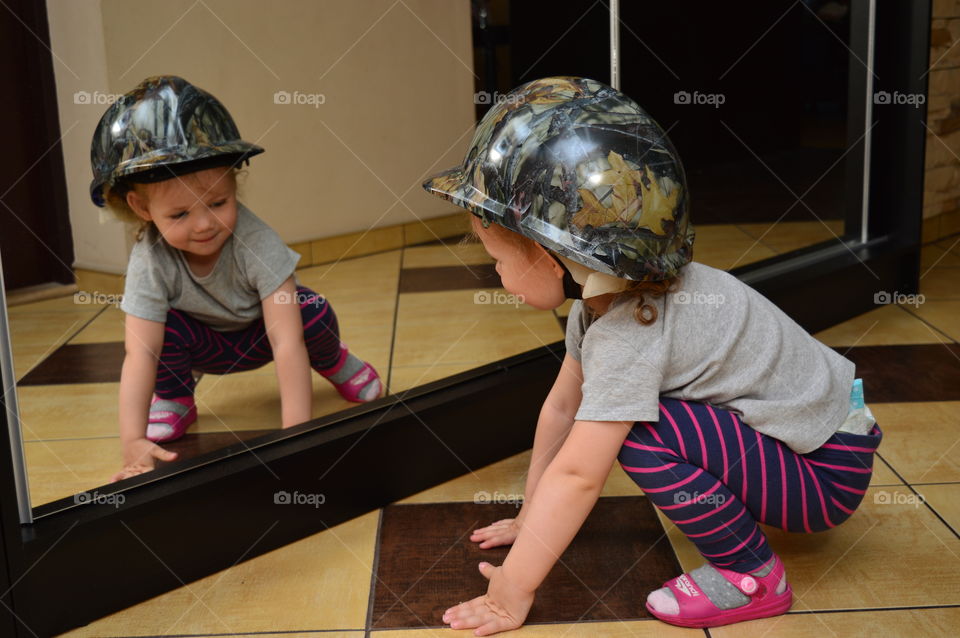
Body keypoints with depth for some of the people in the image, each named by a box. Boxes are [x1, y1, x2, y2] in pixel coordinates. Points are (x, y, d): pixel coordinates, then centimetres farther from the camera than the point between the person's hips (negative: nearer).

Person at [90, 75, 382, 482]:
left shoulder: (255, 240, -37)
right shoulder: (149, 261, -32)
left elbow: (285, 338, -43)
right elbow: (139, 354, -37)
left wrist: (296, 428, -51)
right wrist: (133, 442, -49)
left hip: (261, 332, -1)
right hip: (207, 346, 1)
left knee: (313, 313, -31)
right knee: (164, 326, -31)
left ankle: (333, 363, 5)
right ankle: (173, 399, 0)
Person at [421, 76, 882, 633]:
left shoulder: (630, 332, -29)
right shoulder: (603, 295, -1)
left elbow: (577, 475, -30)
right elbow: (562, 406, 5)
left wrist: (512, 593, -23)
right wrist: (533, 517, 11)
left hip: (828, 470, -9)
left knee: (639, 432, -25)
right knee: (616, 410, 11)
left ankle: (753, 576, -9)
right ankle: (744, 503, 19)